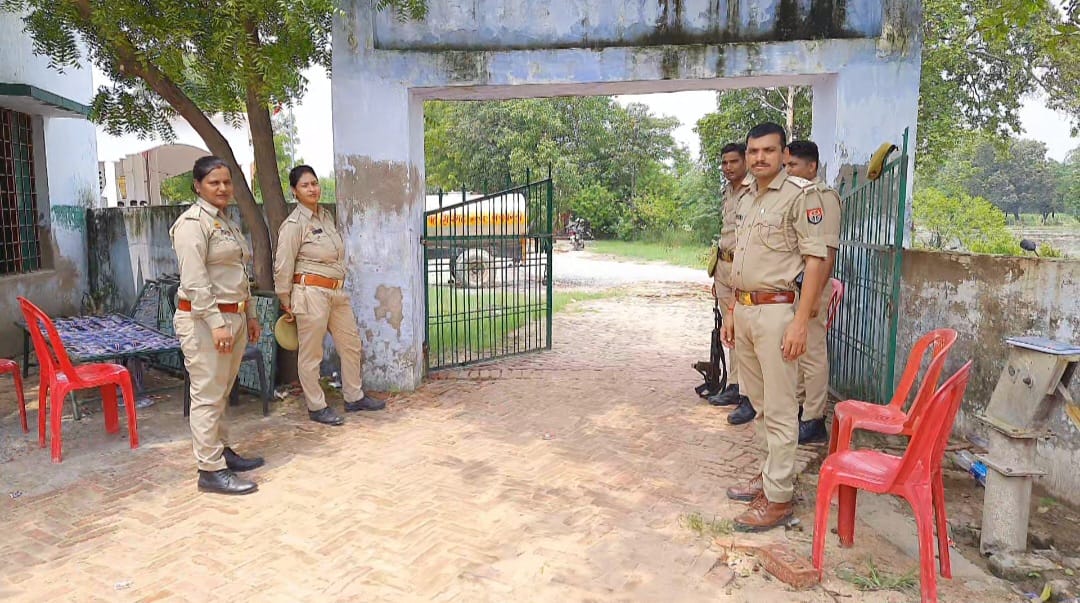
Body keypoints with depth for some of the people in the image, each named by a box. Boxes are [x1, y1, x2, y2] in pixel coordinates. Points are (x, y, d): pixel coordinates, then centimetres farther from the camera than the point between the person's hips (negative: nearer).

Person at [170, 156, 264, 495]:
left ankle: (222, 451, 27)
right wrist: (216, 323, -23)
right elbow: (194, 280, -19)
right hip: (204, 320, -9)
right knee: (207, 395, -4)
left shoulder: (227, 223, 17)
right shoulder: (193, 223, -11)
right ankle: (210, 471, 1)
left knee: (221, 393, 16)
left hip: (234, 318, 9)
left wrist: (249, 315, 21)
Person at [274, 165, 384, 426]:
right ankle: (316, 407, 16)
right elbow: (283, 267, -10)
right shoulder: (294, 224, -12)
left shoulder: (326, 216, 11)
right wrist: (286, 303, -5)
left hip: (337, 292, 8)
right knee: (311, 354, 3)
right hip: (311, 293, -8)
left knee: (351, 344, 15)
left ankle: (354, 397, 29)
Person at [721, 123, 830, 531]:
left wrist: (800, 321, -18)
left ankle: (778, 498, 7)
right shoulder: (745, 199, 15)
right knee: (762, 404, 16)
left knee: (779, 409, -2)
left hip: (776, 311, -8)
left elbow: (815, 260, -13)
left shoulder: (800, 194, -8)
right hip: (744, 309, 8)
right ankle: (772, 474, 30)